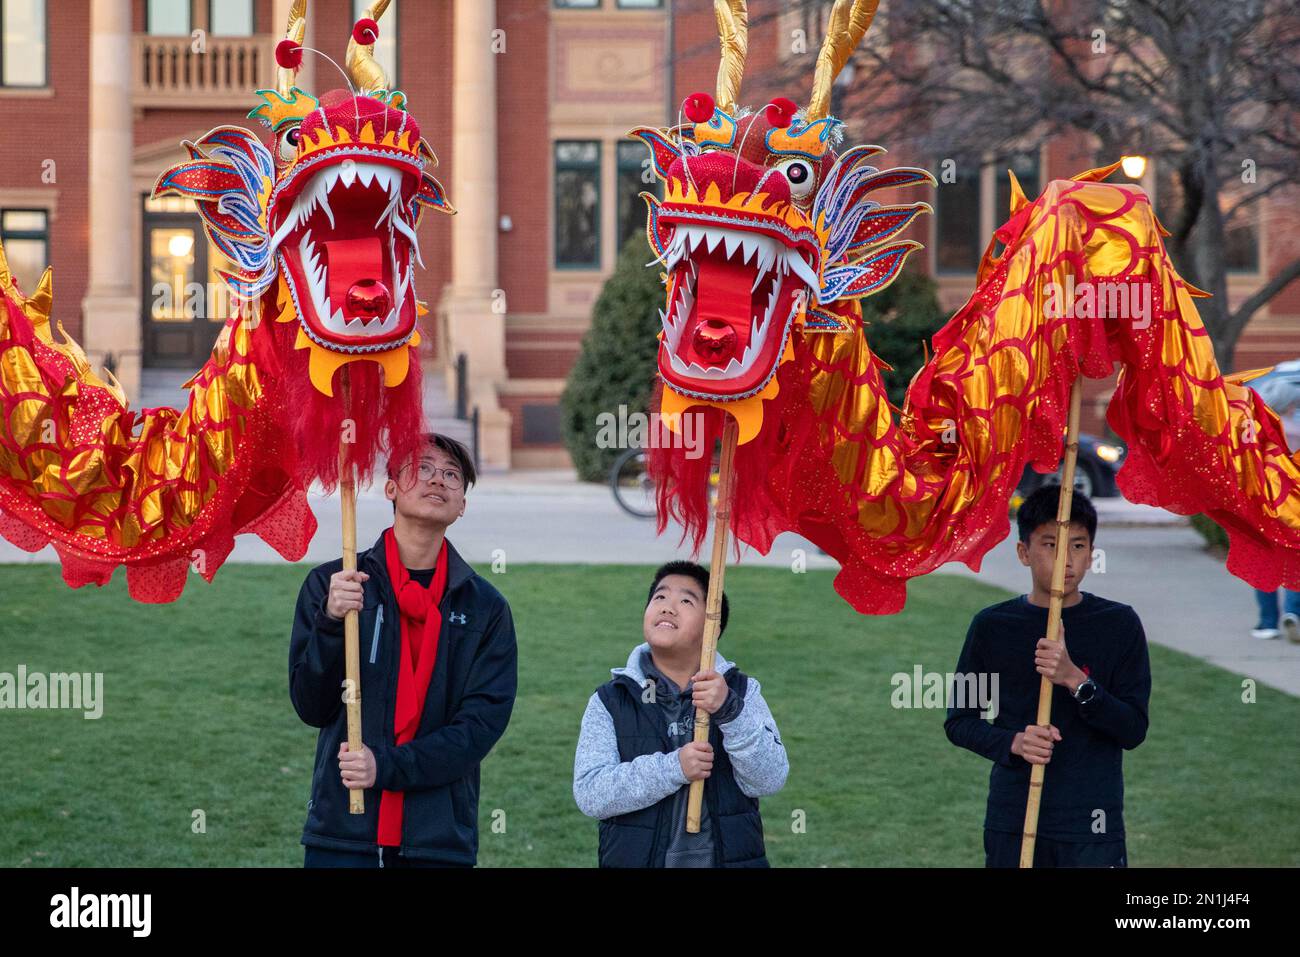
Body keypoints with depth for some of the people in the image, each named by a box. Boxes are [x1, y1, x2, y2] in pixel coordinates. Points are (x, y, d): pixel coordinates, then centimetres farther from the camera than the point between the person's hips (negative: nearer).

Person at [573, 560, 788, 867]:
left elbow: (769, 781, -11)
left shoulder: (741, 691, 1)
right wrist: (673, 768, -24)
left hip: (729, 856, 1)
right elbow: (589, 793, -12)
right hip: (637, 857, -1)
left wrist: (730, 711, -25)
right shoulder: (610, 700, -1)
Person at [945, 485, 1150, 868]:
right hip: (1012, 820, 1)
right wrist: (1013, 742, -12)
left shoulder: (1119, 624, -1)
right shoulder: (992, 626, 2)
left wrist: (1076, 681, -20)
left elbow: (1133, 730, -5)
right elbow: (959, 719, 7)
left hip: (1092, 825, -1)